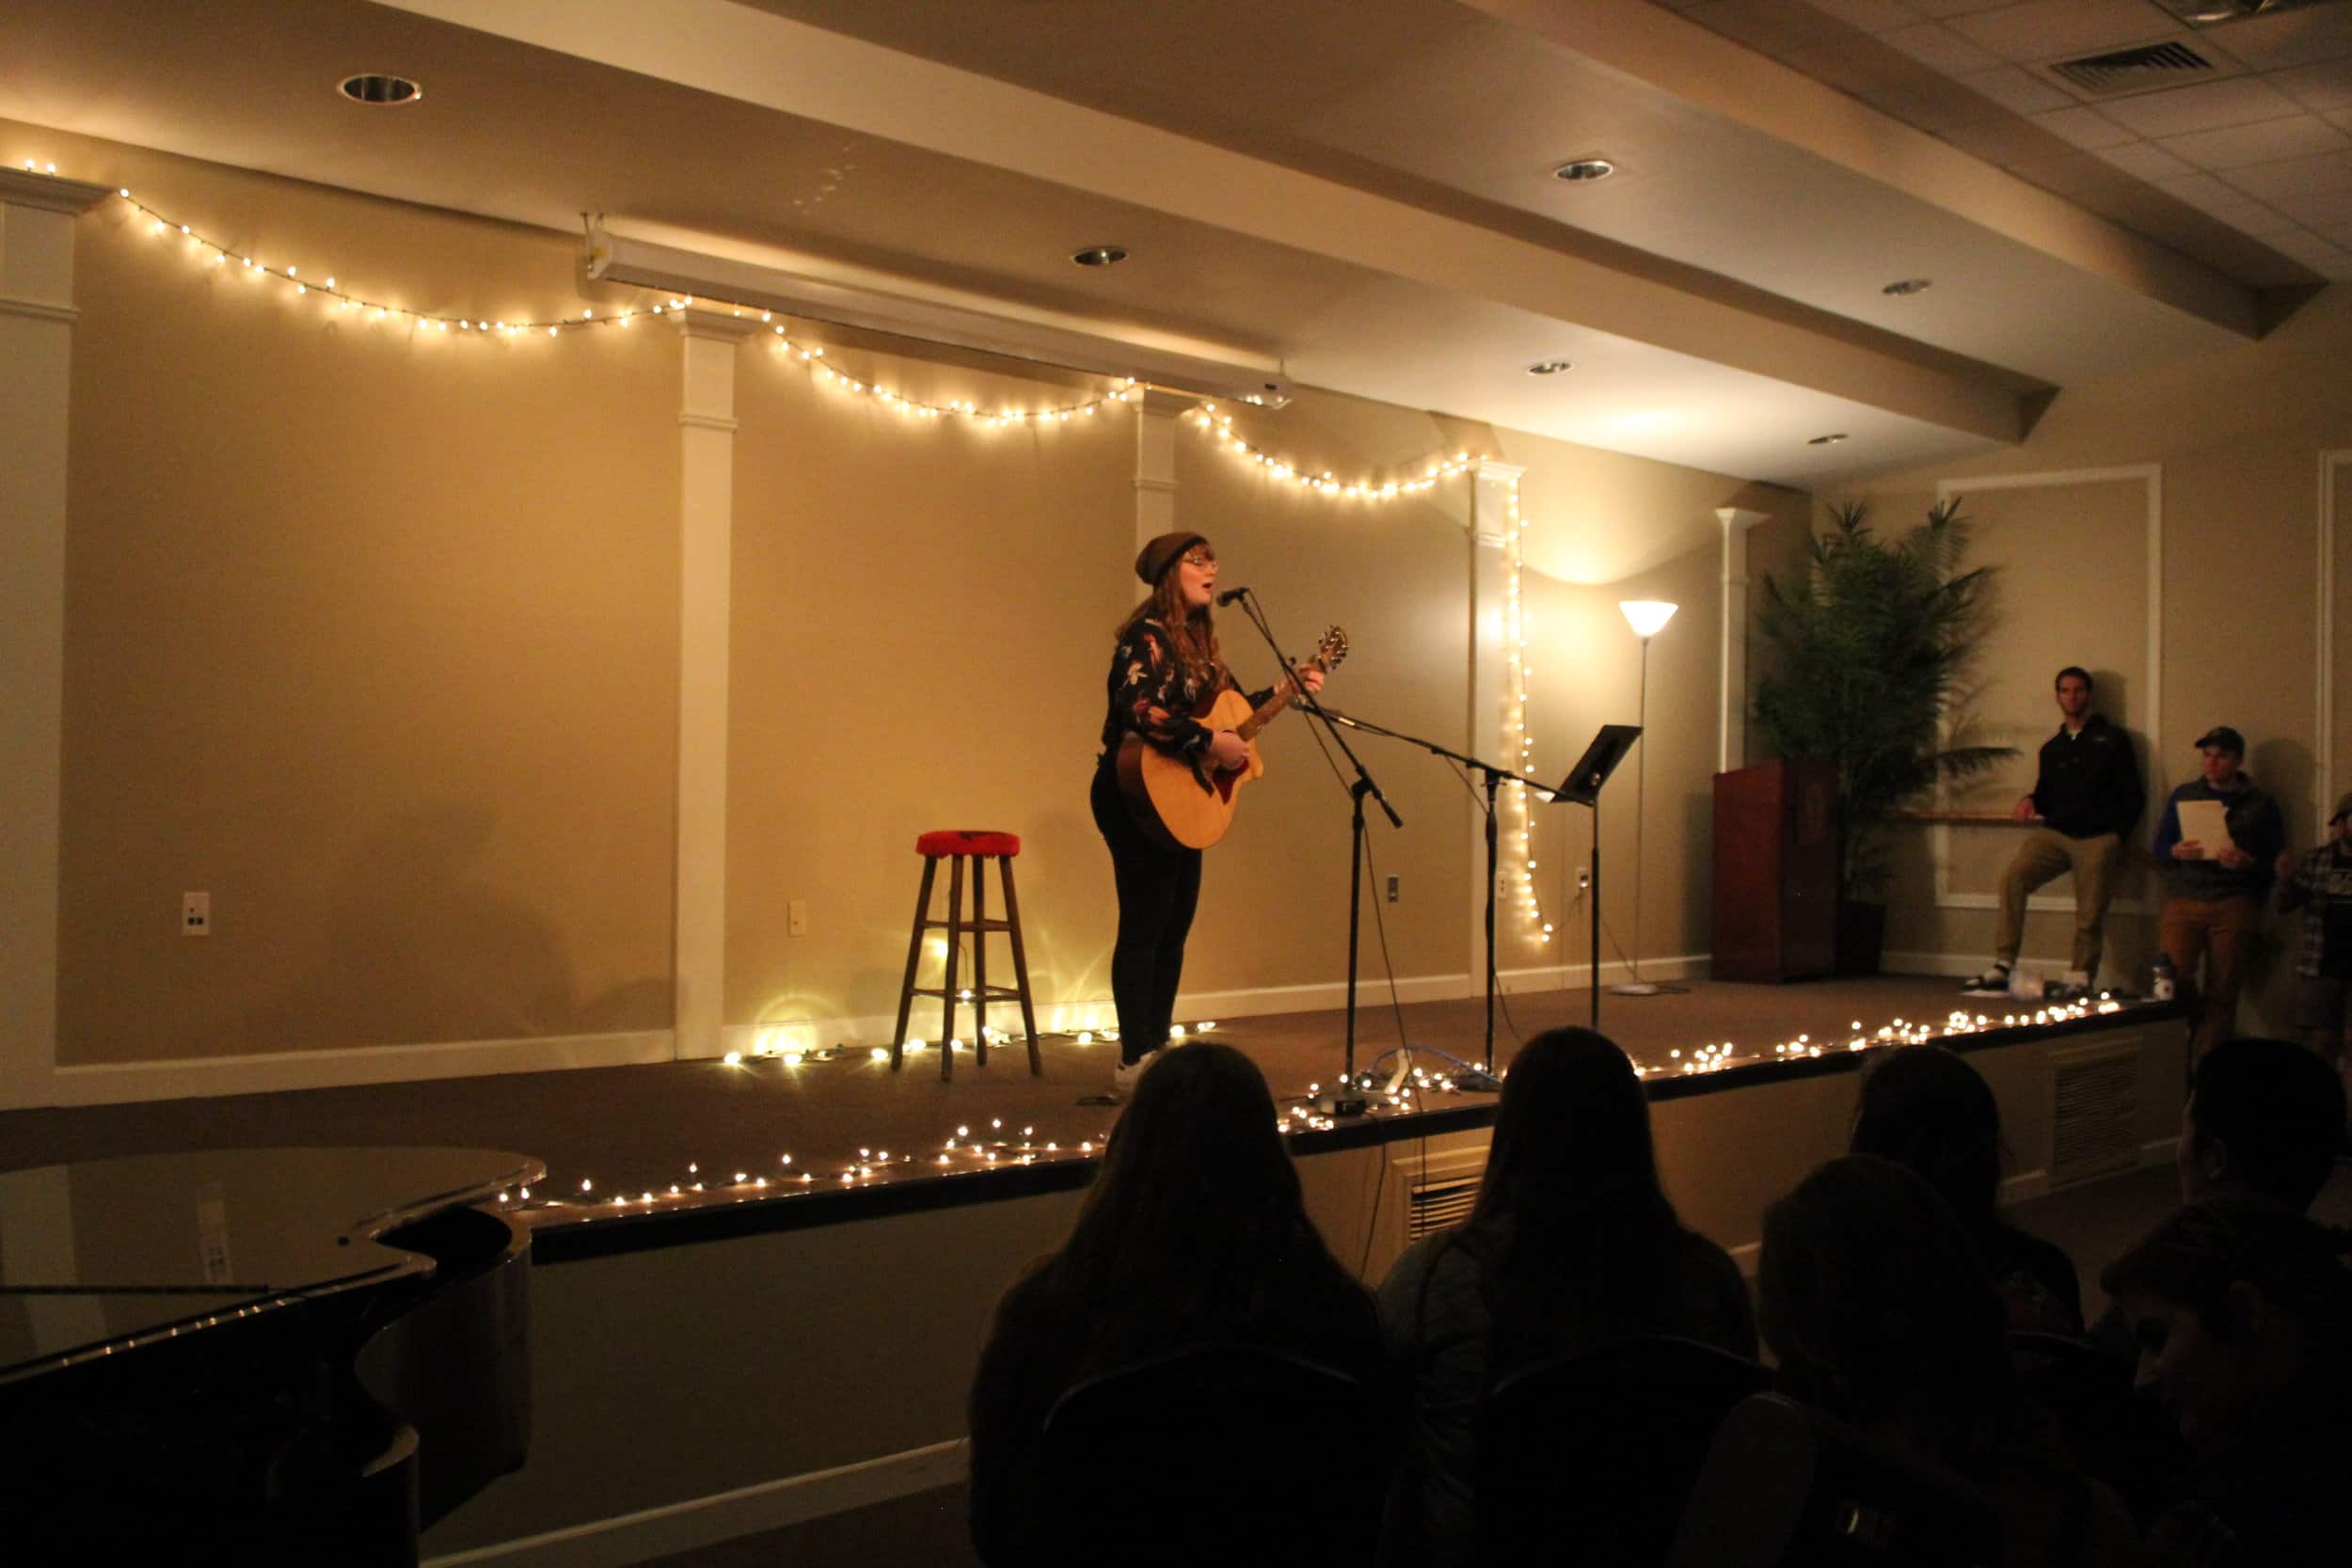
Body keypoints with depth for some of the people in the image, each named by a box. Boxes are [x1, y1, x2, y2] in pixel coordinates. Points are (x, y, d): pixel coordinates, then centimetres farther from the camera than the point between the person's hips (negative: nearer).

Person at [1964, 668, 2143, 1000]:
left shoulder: (2112, 739, 8)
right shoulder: (2051, 748, 22)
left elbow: (2133, 796, 5)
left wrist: (2117, 836, -4)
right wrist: (2030, 800, 1)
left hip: (2098, 838, -3)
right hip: (2055, 833, 3)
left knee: (2090, 916, -8)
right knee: (2013, 877, -22)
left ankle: (2081, 980, 4)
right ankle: (2002, 967, -24)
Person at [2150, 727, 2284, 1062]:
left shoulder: (2260, 803, 10)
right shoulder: (2184, 795, 16)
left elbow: (2276, 862, 5)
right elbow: (2159, 849, 14)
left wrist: (2246, 861, -15)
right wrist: (2177, 852, -8)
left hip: (2234, 905, -1)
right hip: (2183, 899, 2)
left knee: (2222, 993, -3)